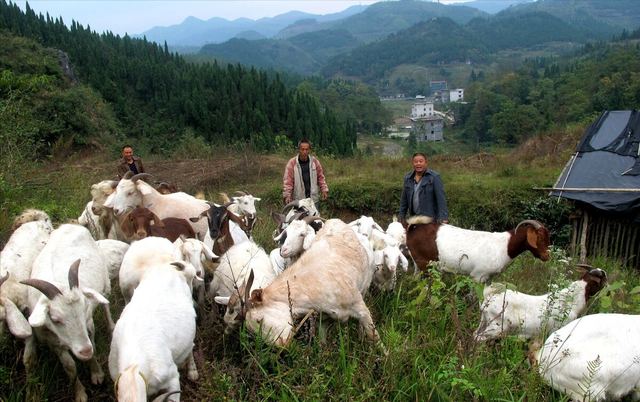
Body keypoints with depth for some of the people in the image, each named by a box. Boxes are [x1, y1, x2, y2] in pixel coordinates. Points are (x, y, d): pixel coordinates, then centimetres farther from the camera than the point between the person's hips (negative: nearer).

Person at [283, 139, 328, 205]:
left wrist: (324, 190, 4)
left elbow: (320, 177, 13)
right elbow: (287, 181, -6)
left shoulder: (315, 161, 4)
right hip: (298, 200, -3)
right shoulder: (292, 163, -5)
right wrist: (287, 195, -17)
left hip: (313, 199, 3)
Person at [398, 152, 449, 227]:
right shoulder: (407, 178, 9)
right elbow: (404, 199, 15)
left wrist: (444, 218, -18)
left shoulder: (434, 177, -5)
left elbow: (441, 198, -11)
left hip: (431, 220, -4)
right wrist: (401, 216, 11)